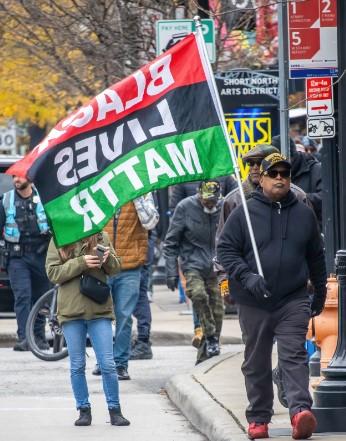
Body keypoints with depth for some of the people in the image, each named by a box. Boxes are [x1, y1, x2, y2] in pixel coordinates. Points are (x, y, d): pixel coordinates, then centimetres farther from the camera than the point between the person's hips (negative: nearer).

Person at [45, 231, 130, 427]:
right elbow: (53, 273, -6)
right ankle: (84, 411, 16)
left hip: (99, 309, 0)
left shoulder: (101, 238, 4)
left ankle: (115, 410, 6)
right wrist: (80, 263, -18)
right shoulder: (58, 241, 1)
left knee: (108, 364, -2)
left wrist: (109, 258, -15)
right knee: (77, 366, 7)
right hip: (71, 310, 0)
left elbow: (115, 269, 7)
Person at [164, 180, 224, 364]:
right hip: (193, 265, -3)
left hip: (215, 268, 3)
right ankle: (211, 337, -16)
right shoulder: (185, 207, -6)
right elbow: (171, 242, 0)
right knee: (198, 294, -32)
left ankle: (204, 359, 13)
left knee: (217, 311, 1)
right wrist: (171, 272, -6)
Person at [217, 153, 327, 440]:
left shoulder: (304, 214, 9)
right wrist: (247, 277, -16)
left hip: (293, 301, 0)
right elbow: (226, 250, -1)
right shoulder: (244, 213, 1)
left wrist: (320, 292, 21)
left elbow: (316, 256, 18)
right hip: (254, 304, 0)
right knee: (257, 362, 7)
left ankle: (301, 410, -24)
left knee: (294, 356, -13)